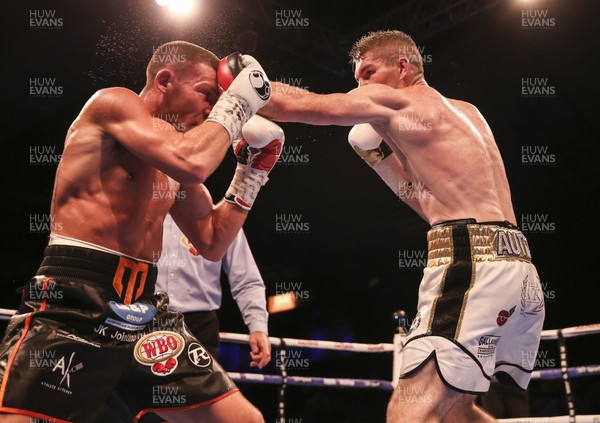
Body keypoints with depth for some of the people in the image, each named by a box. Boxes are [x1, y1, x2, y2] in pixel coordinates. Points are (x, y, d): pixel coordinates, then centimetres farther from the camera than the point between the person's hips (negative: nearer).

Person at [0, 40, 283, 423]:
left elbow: (212, 244, 22)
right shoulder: (114, 103, -3)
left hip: (143, 311, 8)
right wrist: (235, 105, -6)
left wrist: (250, 176, 14)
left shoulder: (176, 162, 18)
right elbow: (191, 163, -22)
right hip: (72, 304, -7)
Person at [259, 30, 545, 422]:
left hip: (472, 263, -9)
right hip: (518, 266, 9)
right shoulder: (465, 112, 27)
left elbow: (294, 104, 3)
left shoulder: (395, 100, 4)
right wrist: (382, 157, 26)